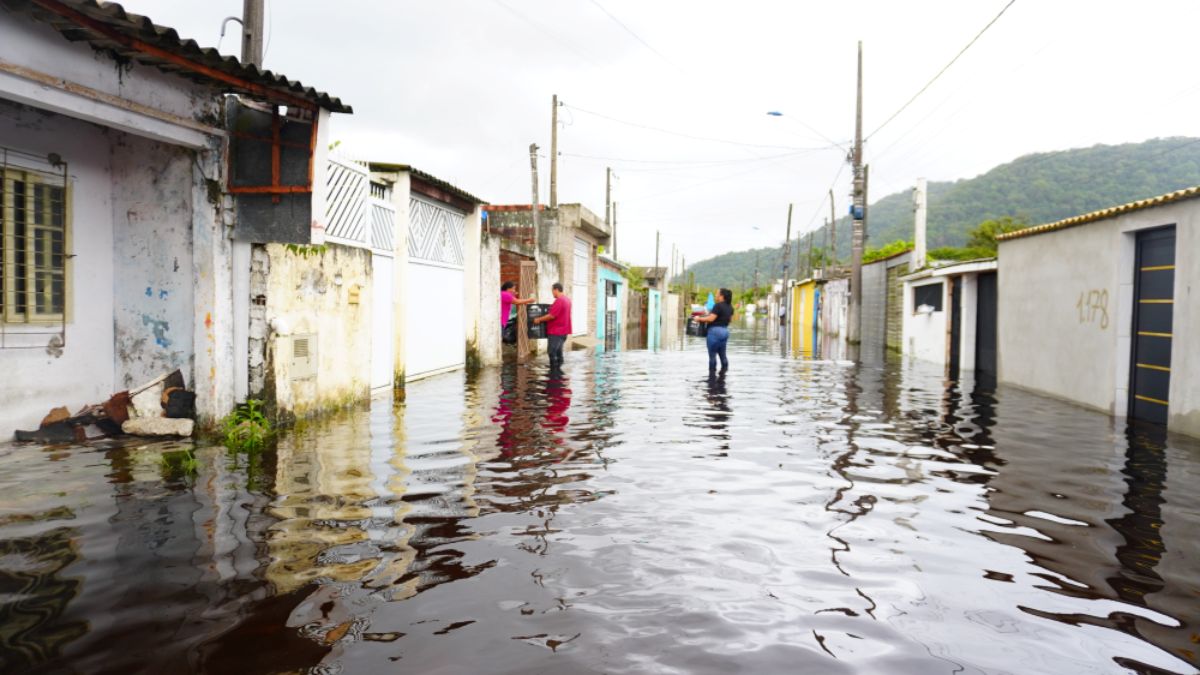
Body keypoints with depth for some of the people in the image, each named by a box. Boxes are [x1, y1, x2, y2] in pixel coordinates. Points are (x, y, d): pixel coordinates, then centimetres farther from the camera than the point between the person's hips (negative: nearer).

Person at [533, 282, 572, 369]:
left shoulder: (559, 300, -19)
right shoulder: (567, 299, 12)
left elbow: (551, 316, -22)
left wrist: (539, 319, -12)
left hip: (556, 332, -10)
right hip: (563, 331, 10)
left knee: (552, 352, -6)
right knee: (558, 352, 15)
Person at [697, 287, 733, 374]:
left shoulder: (718, 306, -16)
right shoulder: (730, 307, 9)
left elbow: (711, 319, -21)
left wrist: (699, 318, -10)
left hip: (715, 331, -8)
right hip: (725, 331, 8)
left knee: (712, 354, 0)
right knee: (722, 354, 15)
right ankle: (723, 373, 17)